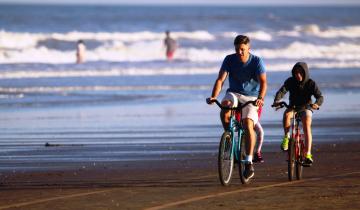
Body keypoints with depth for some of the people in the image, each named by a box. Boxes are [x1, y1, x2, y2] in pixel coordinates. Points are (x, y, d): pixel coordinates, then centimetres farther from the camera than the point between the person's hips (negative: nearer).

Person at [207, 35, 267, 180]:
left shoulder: (256, 61, -12)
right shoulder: (229, 60, -6)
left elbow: (263, 82, -22)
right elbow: (220, 80, -13)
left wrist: (260, 98, -41)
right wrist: (213, 97, -30)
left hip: (251, 97, -2)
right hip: (234, 93, 2)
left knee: (248, 124, -24)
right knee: (225, 107, -34)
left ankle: (249, 163, -22)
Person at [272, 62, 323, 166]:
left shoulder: (310, 83, -12)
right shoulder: (290, 81, -10)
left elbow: (320, 96, -22)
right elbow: (281, 91, -24)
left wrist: (317, 104, -46)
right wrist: (276, 101, -46)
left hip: (305, 108, -1)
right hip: (293, 107, 1)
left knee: (307, 126, -27)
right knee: (286, 114, -35)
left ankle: (308, 155, -31)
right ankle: (286, 137, -16)